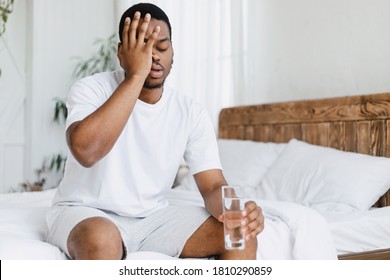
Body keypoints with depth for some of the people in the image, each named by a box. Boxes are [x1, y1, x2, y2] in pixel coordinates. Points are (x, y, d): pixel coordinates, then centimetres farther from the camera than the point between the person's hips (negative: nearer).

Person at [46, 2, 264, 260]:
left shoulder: (192, 113, -2)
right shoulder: (92, 90, -13)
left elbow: (213, 185, -6)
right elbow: (85, 151, -34)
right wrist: (135, 76, -29)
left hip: (153, 216, 5)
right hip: (86, 213, -4)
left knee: (241, 236, -14)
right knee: (101, 239, -40)